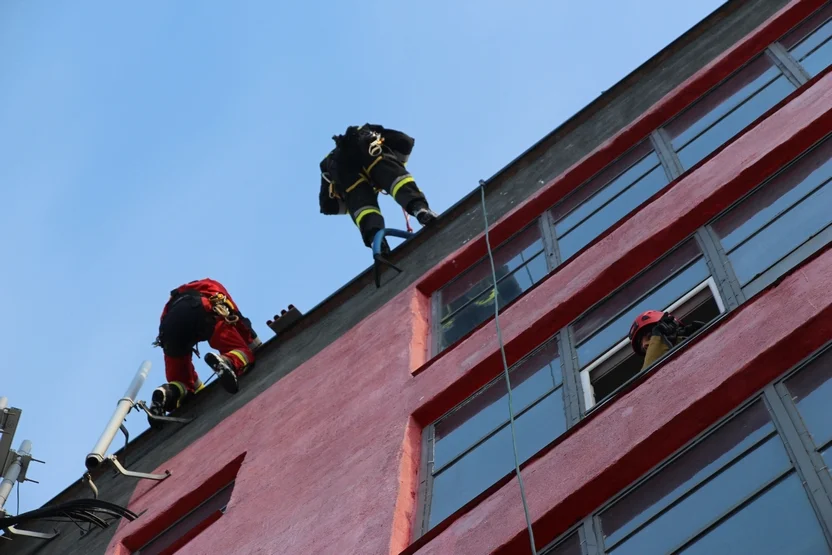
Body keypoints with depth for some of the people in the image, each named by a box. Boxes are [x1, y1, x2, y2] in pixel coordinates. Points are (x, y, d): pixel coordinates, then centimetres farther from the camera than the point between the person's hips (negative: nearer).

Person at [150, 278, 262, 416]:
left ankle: (169, 392, -15)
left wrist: (200, 390, 46)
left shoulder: (172, 304, 47)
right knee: (244, 352, 2)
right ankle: (226, 362, -32)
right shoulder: (213, 287, 40)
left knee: (182, 379, 19)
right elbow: (238, 319, 27)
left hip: (170, 323, 4)